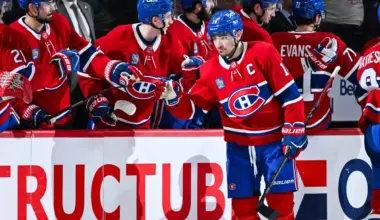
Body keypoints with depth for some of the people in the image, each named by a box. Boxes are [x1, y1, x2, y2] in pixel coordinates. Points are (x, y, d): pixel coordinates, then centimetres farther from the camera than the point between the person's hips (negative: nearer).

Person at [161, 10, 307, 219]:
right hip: (239, 146, 4)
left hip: (274, 141, -4)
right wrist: (173, 97, -20)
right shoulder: (211, 71, 1)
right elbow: (190, 108, 1)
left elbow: (290, 94, -9)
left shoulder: (263, 53, -10)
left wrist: (294, 132, -11)